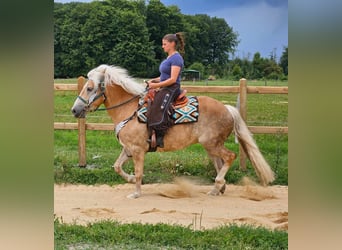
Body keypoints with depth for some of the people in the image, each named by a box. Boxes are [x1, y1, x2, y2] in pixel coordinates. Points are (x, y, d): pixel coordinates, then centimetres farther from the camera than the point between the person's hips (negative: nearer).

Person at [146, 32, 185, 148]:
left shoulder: (176, 58, -13)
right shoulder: (169, 58, 17)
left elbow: (172, 79, -20)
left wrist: (157, 85, -20)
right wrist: (154, 80, 7)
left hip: (171, 90, -11)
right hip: (164, 89, 11)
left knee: (158, 110, -30)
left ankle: (159, 138, -32)